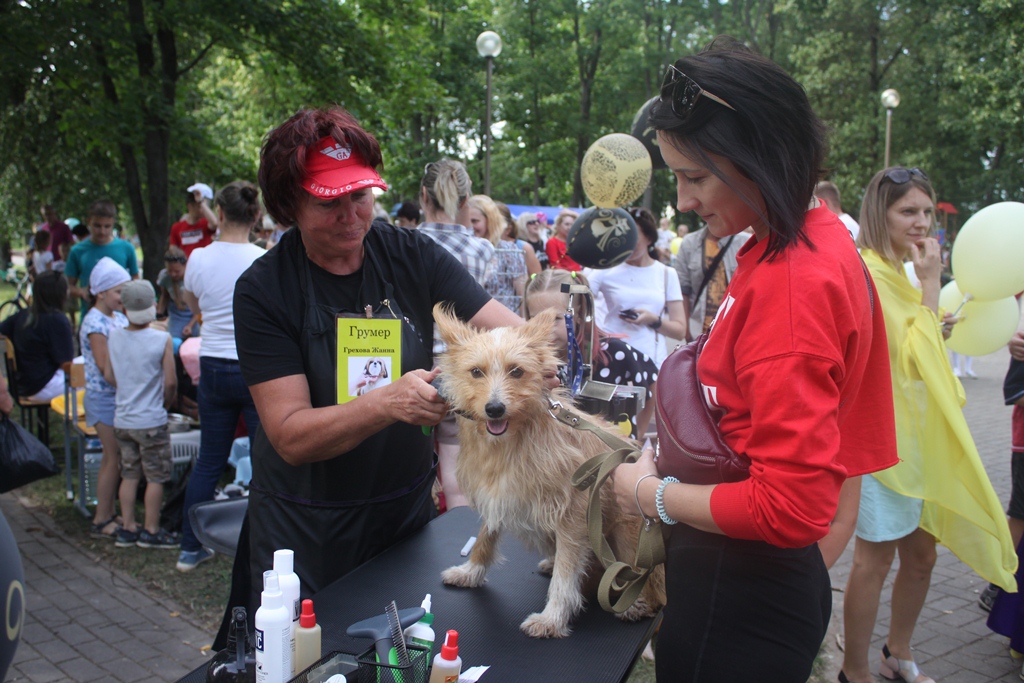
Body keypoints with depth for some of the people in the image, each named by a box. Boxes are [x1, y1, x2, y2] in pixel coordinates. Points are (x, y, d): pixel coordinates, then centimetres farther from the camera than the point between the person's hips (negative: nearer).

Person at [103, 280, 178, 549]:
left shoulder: (114, 337, -1)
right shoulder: (162, 339, -14)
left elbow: (108, 375, 8)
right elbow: (170, 382, -12)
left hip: (122, 420, 5)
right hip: (151, 421, -5)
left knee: (129, 475, 15)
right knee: (156, 477, 6)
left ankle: (127, 528, 21)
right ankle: (151, 531, 13)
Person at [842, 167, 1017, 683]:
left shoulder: (895, 272, 14)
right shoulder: (869, 273, -17)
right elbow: (910, 356, -22)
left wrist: (937, 330, 6)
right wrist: (931, 284, -20)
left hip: (915, 435, 10)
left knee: (920, 553, 17)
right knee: (875, 559, 1)